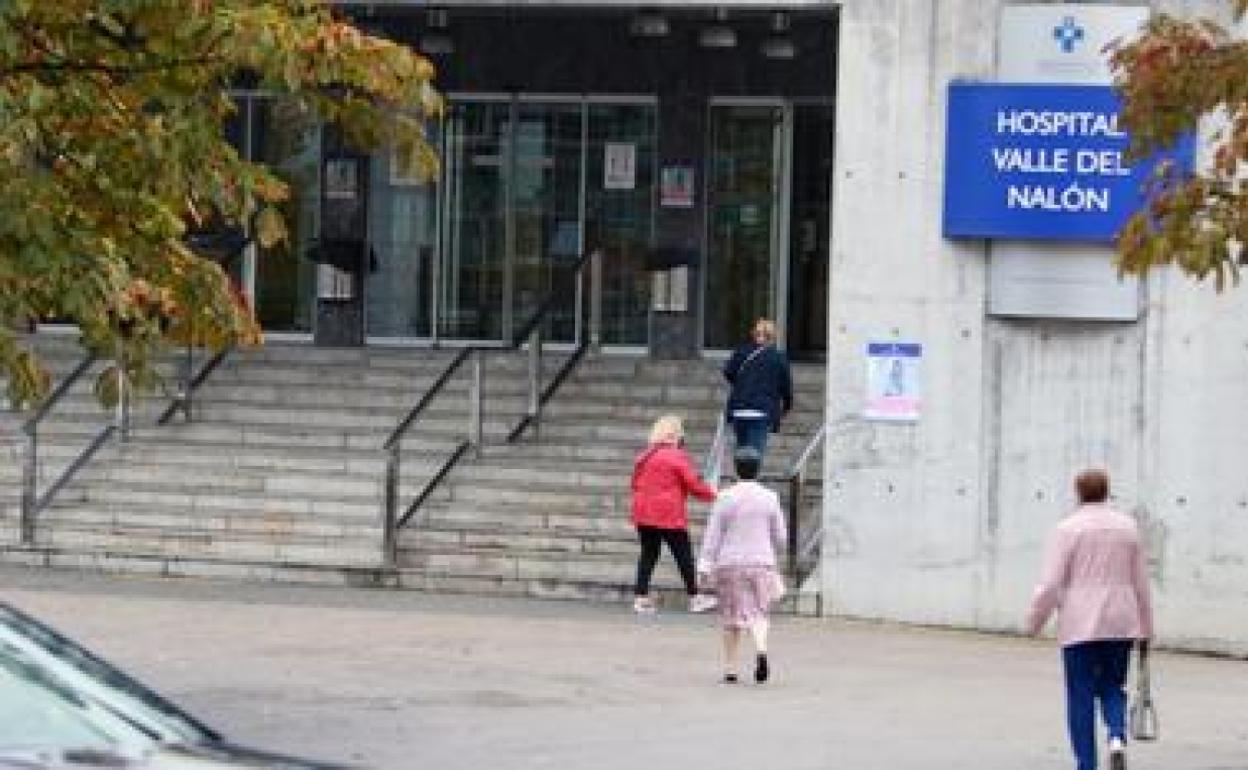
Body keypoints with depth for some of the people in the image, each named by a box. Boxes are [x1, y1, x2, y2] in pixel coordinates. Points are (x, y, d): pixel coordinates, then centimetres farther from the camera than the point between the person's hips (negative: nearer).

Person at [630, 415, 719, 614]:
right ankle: (694, 598, 9)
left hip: (644, 515, 6)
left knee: (648, 555, 9)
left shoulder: (644, 457, 11)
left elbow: (636, 484, 16)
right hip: (670, 516, -6)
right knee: (684, 555, 3)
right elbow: (693, 484, -9)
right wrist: (712, 493, 7)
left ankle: (640, 597, 3)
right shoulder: (677, 456, -10)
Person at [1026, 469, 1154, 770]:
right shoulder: (1127, 526, 7)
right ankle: (1117, 737, -13)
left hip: (1080, 626, -3)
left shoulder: (1068, 528, -6)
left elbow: (1051, 585, -10)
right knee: (1112, 689, 15)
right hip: (1120, 624, 3)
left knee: (1081, 697, 4)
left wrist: (1034, 622, 2)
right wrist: (1146, 627, 17)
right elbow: (1140, 582, 9)